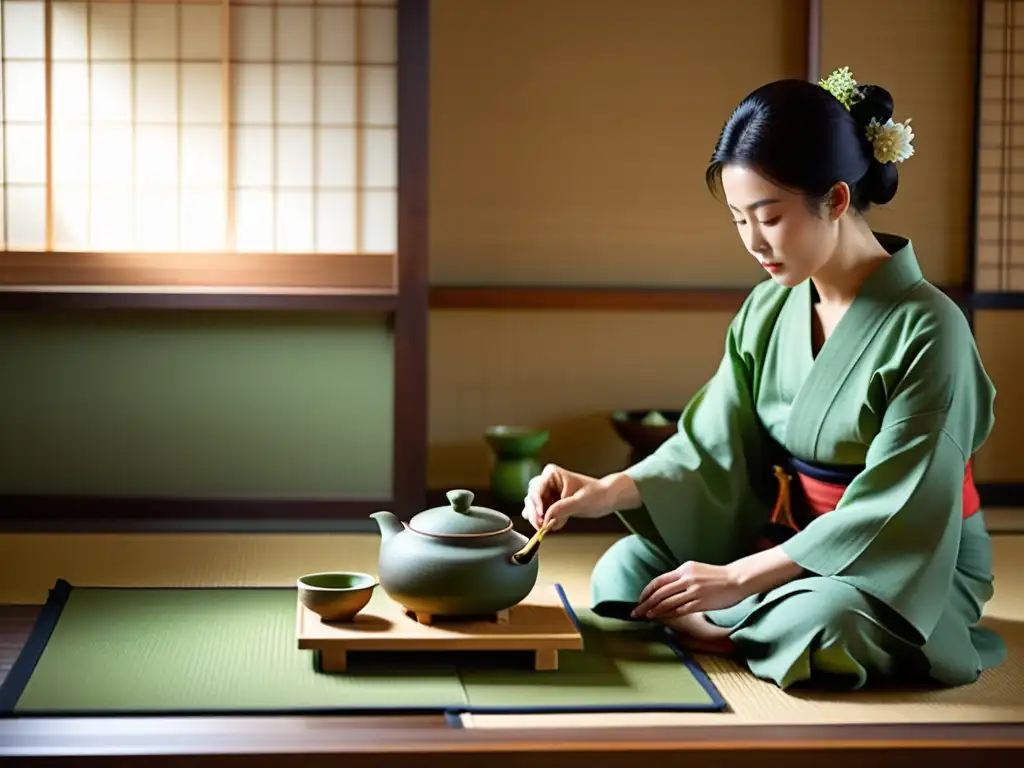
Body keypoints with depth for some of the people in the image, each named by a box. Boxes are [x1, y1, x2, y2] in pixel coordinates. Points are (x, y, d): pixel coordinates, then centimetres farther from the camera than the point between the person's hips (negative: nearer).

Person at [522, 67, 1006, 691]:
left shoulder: (927, 329, -20)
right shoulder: (768, 310, 1)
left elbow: (888, 514, -22)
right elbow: (712, 446, -3)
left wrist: (738, 578, -24)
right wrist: (606, 492, -22)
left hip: (915, 573, -6)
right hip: (794, 545, 6)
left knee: (816, 619, -37)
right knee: (627, 566, -10)